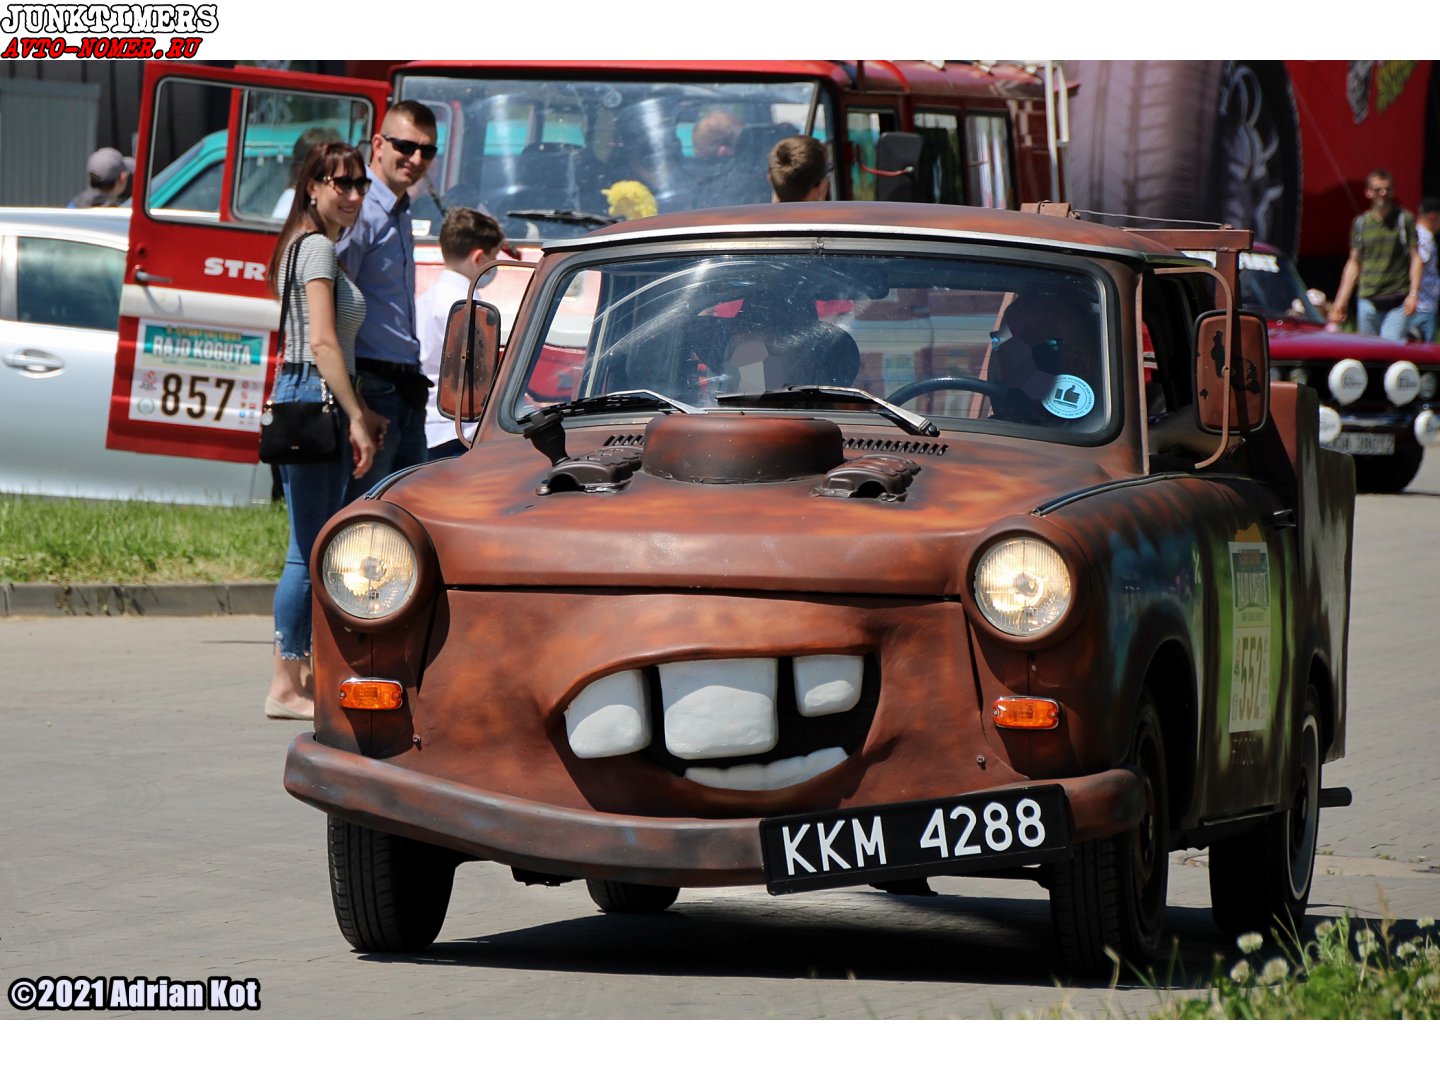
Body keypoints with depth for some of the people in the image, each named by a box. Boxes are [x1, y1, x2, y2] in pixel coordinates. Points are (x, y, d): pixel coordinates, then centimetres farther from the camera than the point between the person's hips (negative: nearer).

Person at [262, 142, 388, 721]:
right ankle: (286, 688, -7)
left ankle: (302, 676, 15)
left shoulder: (307, 248, 20)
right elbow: (322, 343, -17)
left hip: (302, 397, 10)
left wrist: (360, 413, 20)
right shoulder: (318, 249, -10)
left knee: (316, 549, 12)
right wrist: (357, 418, -17)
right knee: (311, 551, -8)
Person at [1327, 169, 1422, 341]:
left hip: (1397, 301, -3)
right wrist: (1341, 300, 13)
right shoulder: (1361, 223, 10)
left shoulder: (1404, 219, 1)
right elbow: (1353, 263, 16)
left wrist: (1413, 294, -10)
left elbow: (1416, 257, 0)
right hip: (1368, 299, 3)